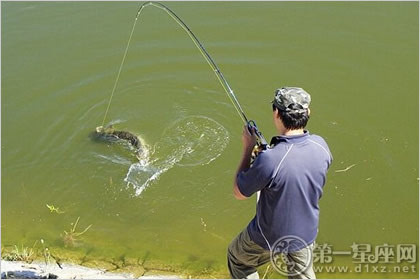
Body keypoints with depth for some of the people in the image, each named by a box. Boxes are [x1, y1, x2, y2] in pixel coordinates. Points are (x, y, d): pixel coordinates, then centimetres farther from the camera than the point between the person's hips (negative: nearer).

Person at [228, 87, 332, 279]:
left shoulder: (269, 160, -37)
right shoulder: (320, 145, -18)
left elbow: (239, 193, -18)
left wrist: (248, 148, -13)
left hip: (269, 237, -5)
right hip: (306, 234, 5)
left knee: (237, 260, 24)